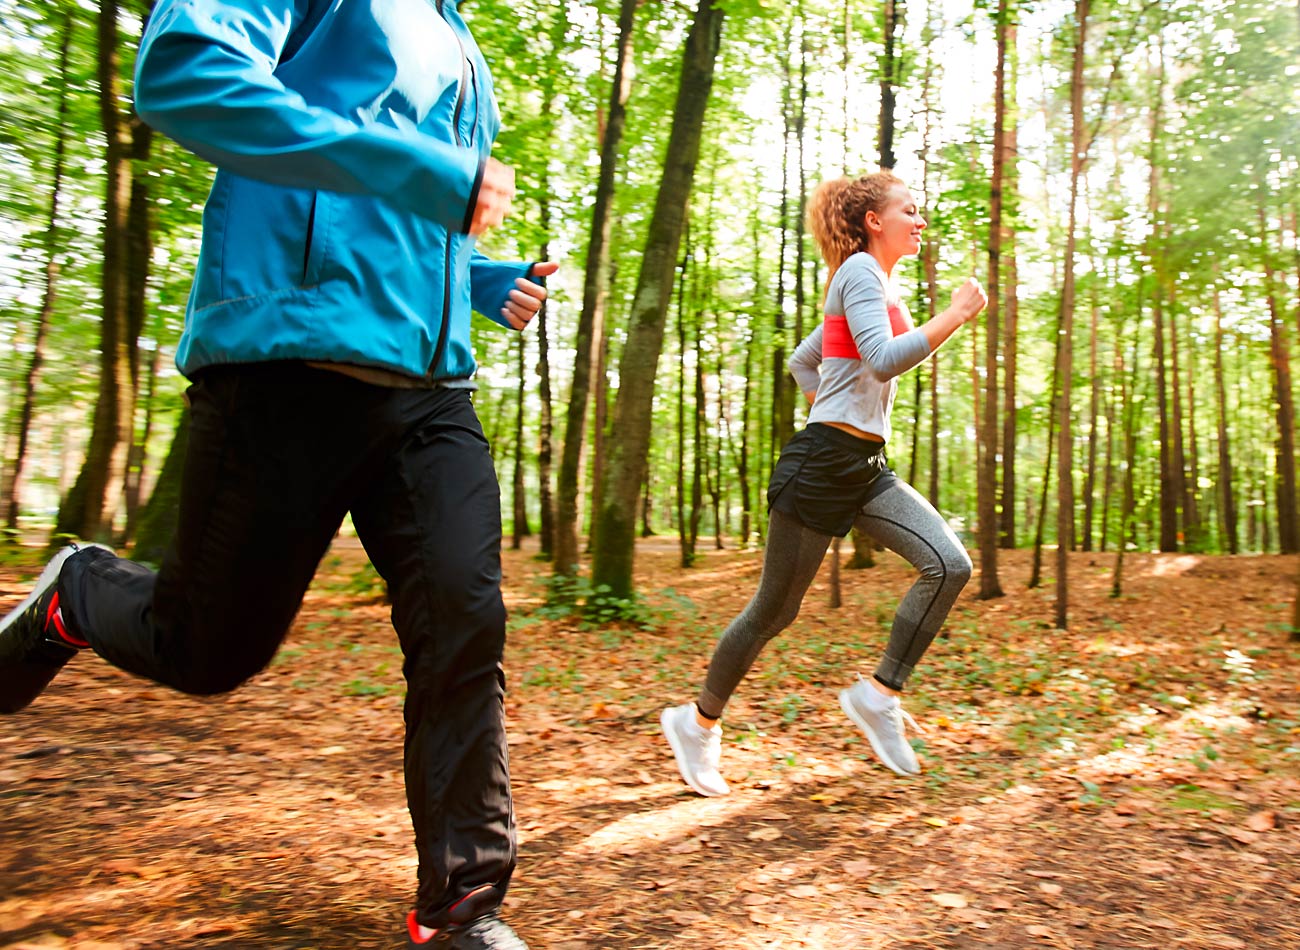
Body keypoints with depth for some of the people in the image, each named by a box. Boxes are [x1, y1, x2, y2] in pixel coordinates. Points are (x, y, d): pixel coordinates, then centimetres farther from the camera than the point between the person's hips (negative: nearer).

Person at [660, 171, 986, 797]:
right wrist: (956, 315, -15)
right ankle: (699, 722, 20)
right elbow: (883, 360, -22)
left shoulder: (879, 285, 22)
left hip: (863, 466, 9)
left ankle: (879, 696, 1)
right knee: (776, 609, 1)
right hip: (824, 463, -9)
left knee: (950, 565, -8)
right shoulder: (861, 271, -6)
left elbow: (801, 362, 27)